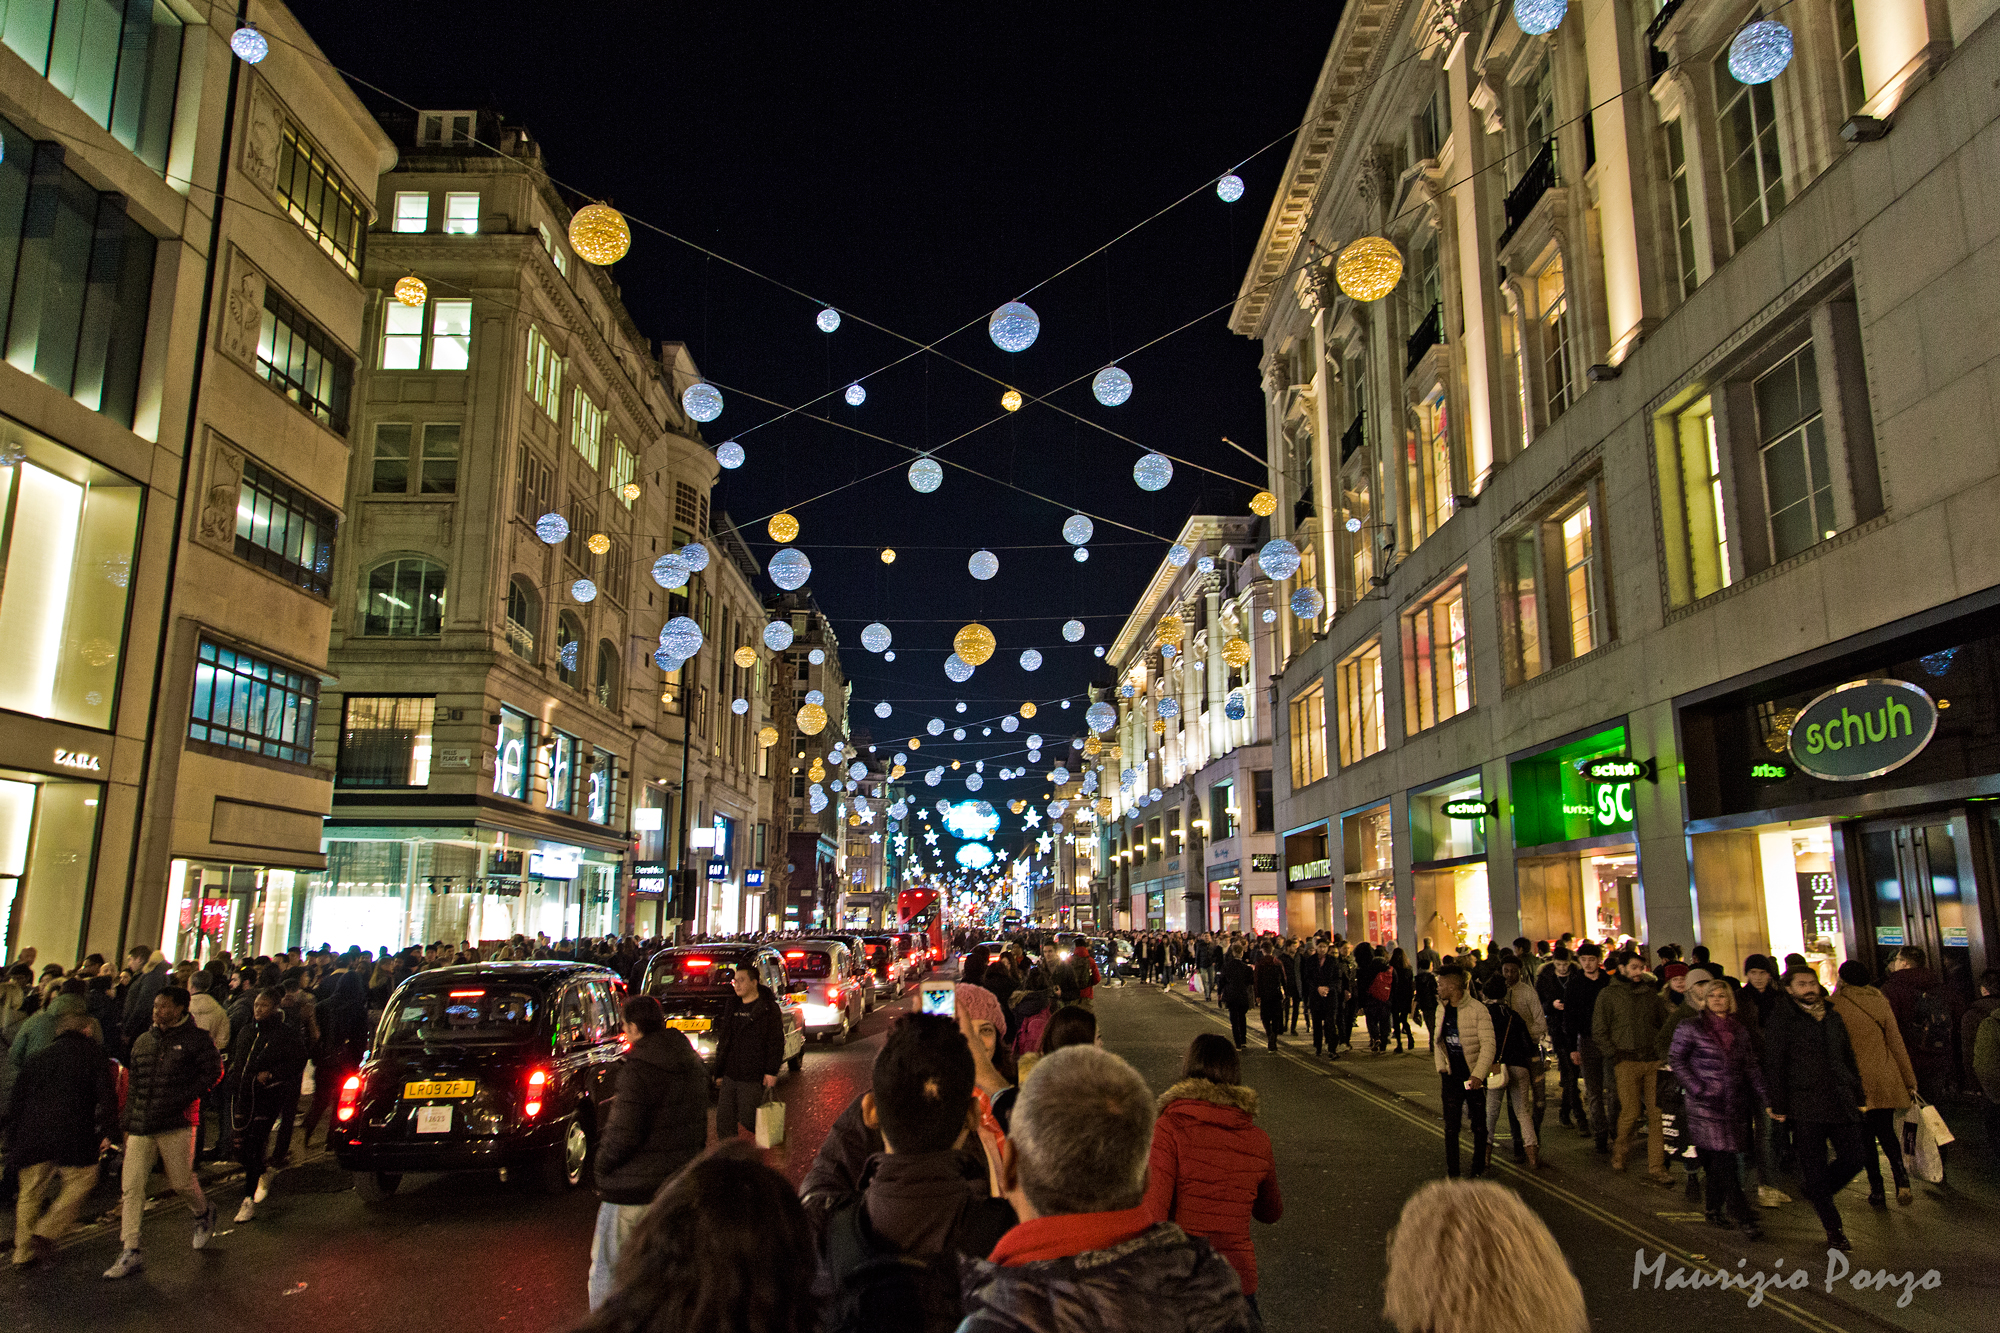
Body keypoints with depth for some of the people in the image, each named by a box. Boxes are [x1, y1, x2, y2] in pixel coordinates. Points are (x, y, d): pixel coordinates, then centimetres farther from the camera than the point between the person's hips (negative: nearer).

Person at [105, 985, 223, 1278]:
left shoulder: (196, 1039, -3)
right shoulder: (143, 1042, 12)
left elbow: (212, 1072, -5)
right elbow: (134, 1086, 17)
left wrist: (182, 1099, -14)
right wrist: (128, 1125, 13)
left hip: (176, 1123, -5)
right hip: (141, 1126, 5)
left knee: (180, 1182, 2)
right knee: (131, 1185, -2)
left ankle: (204, 1213, 33)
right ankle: (131, 1252, 4)